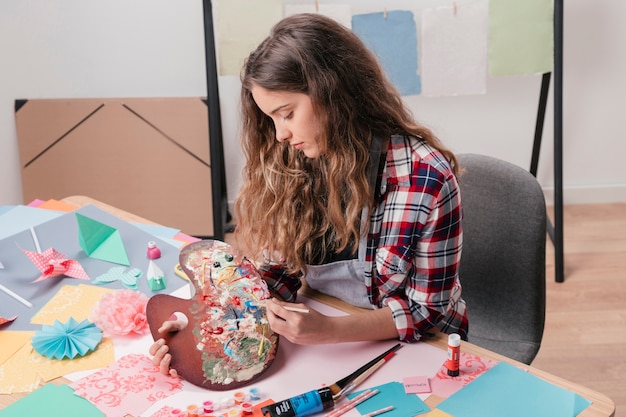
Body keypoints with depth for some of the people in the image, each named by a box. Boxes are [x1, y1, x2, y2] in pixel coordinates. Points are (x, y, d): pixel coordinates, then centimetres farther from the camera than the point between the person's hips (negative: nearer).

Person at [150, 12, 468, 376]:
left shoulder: (426, 177, -22)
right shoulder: (292, 166, -9)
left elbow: (427, 310, -15)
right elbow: (277, 273, -4)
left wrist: (330, 330, -29)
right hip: (325, 346, 3)